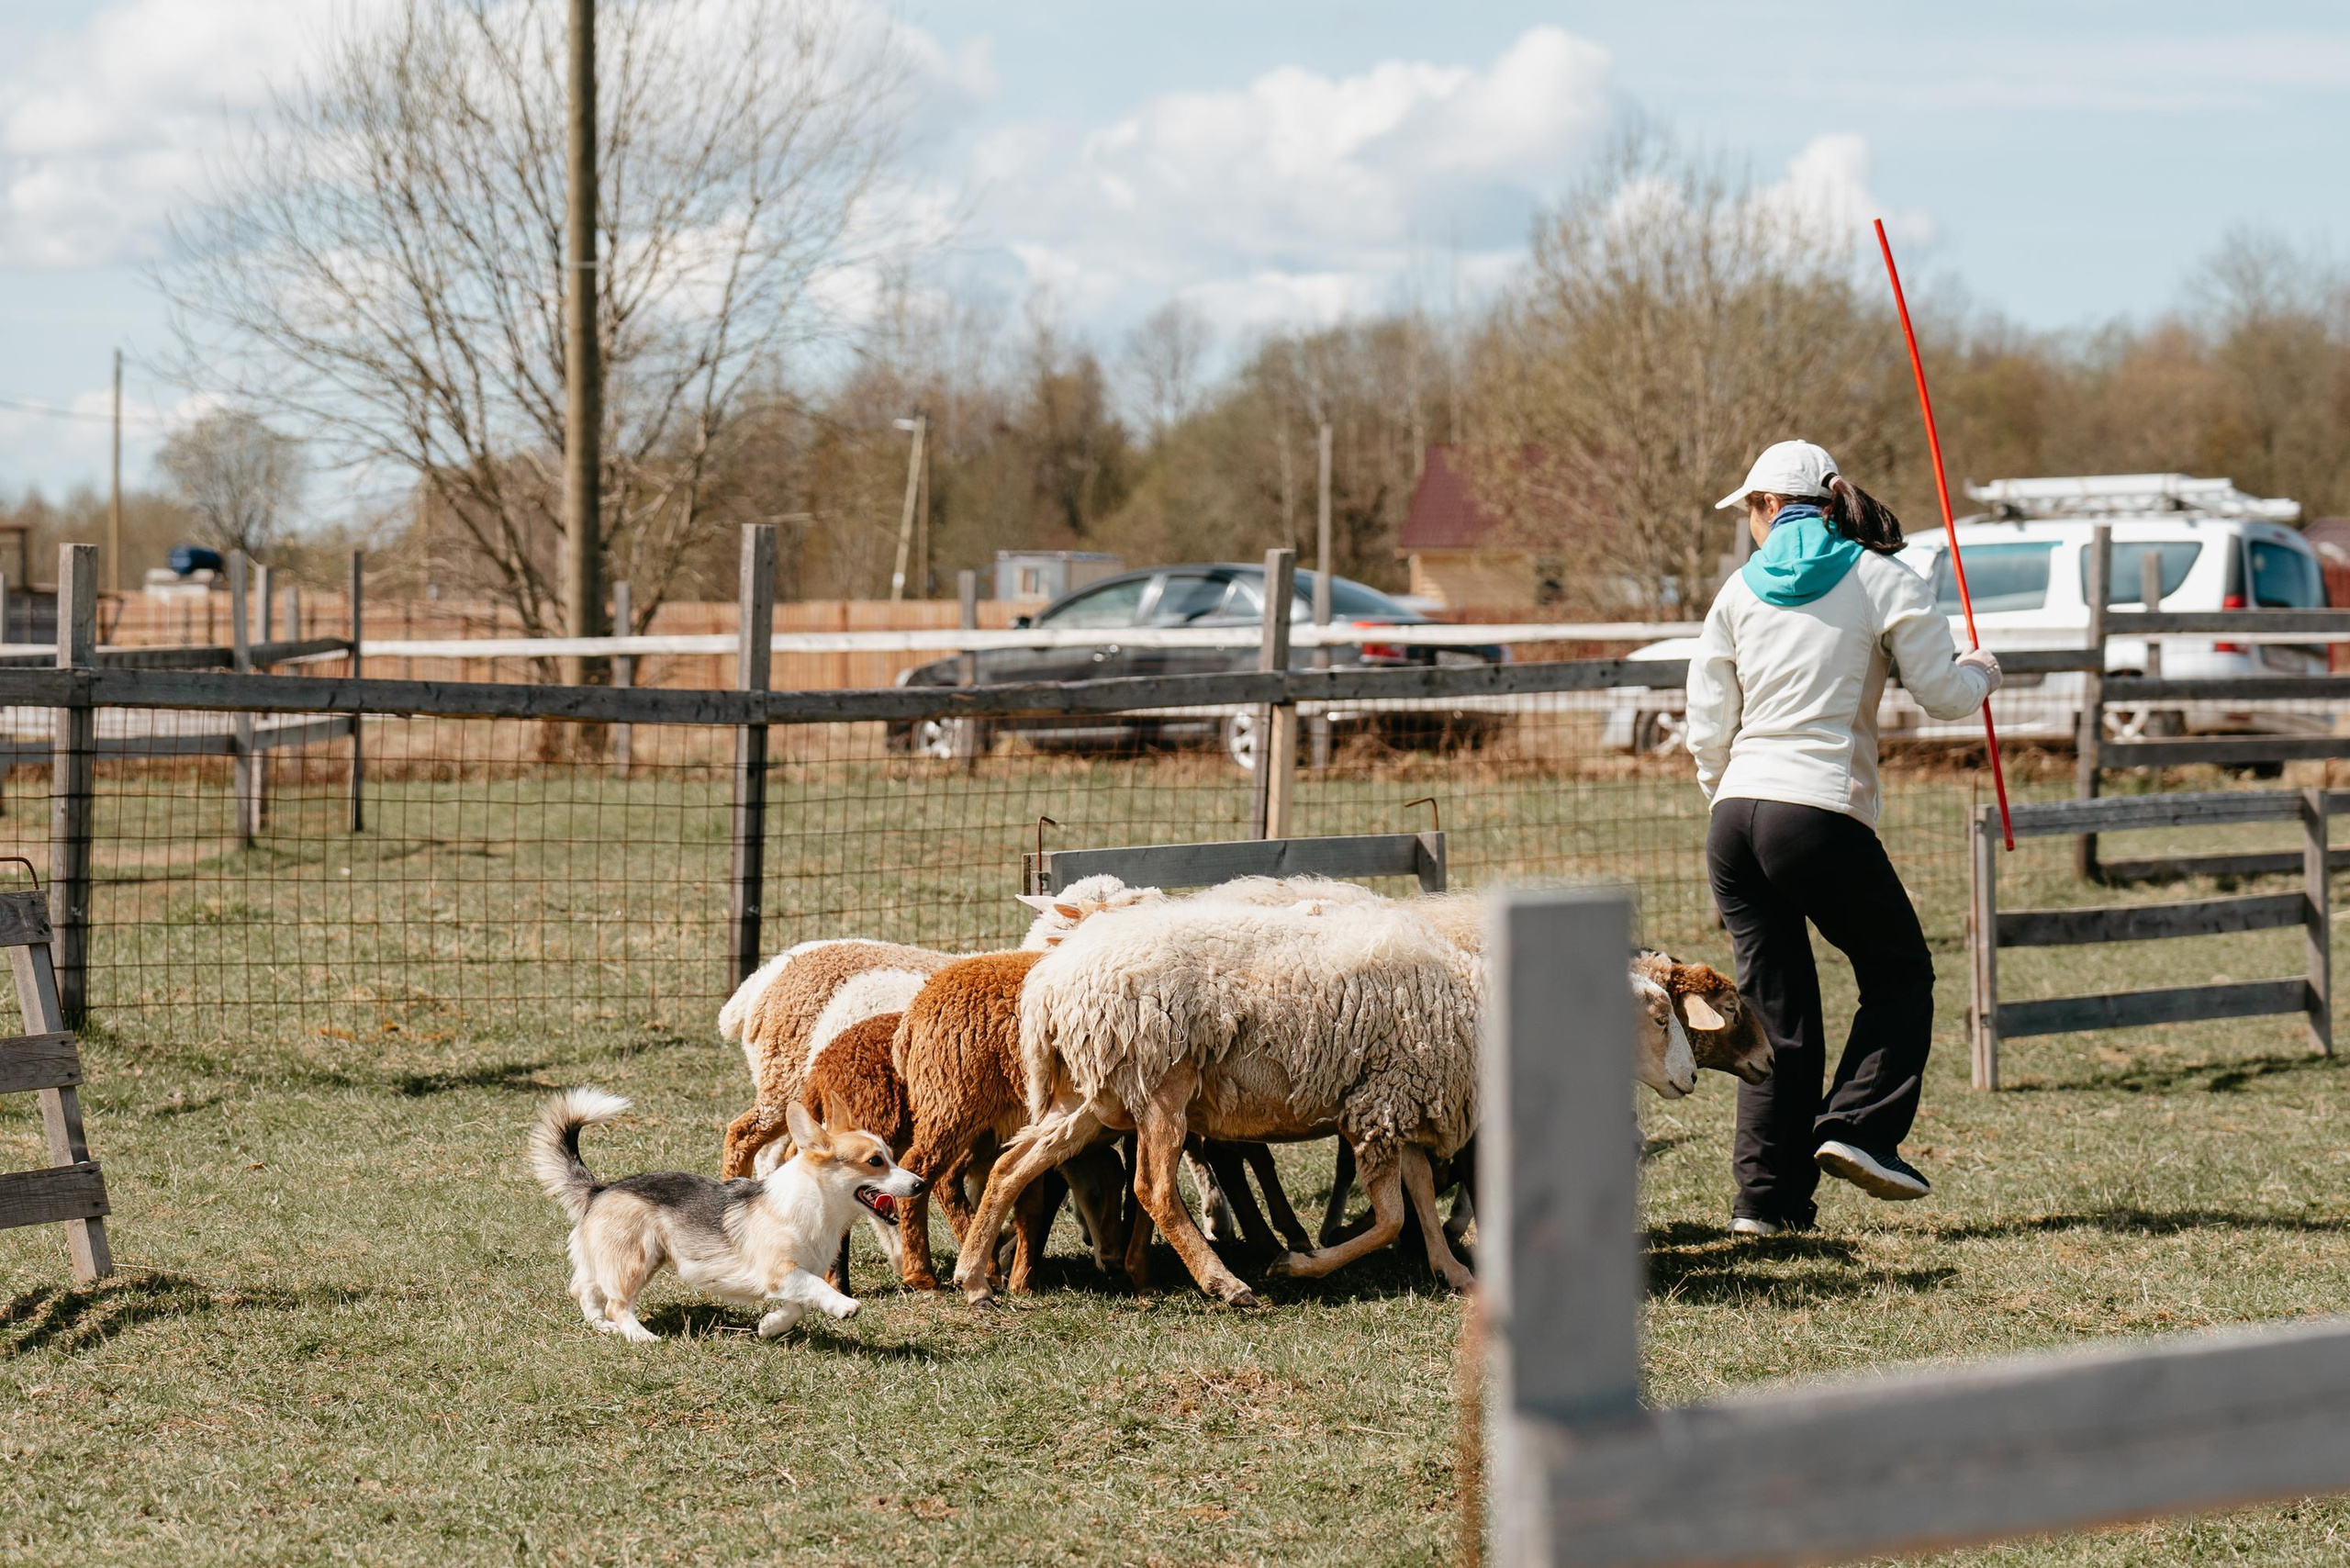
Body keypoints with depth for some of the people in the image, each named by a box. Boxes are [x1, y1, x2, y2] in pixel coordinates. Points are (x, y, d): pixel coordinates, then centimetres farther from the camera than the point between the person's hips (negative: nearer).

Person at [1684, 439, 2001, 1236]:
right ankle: (1859, 1127, -3)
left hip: (1736, 817, 4)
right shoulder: (1882, 580, 2)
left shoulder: (1740, 591, 11)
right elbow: (1946, 695, -1)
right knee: (1899, 976, 15)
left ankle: (1769, 1193, 6)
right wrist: (1981, 671, 21)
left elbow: (1707, 729, 11)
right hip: (1823, 817, -4)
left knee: (1775, 1007, 10)